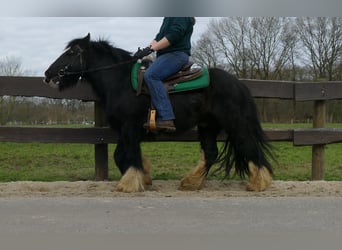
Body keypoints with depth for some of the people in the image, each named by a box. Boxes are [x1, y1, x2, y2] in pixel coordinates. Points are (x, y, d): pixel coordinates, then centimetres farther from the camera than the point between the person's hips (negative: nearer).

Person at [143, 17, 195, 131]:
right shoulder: (168, 18, 26)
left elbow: (175, 34, -18)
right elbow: (160, 36, 27)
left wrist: (156, 46, -16)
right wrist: (153, 43, 5)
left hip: (177, 54, -11)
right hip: (167, 55, 11)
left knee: (150, 75, -30)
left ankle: (166, 118, -38)